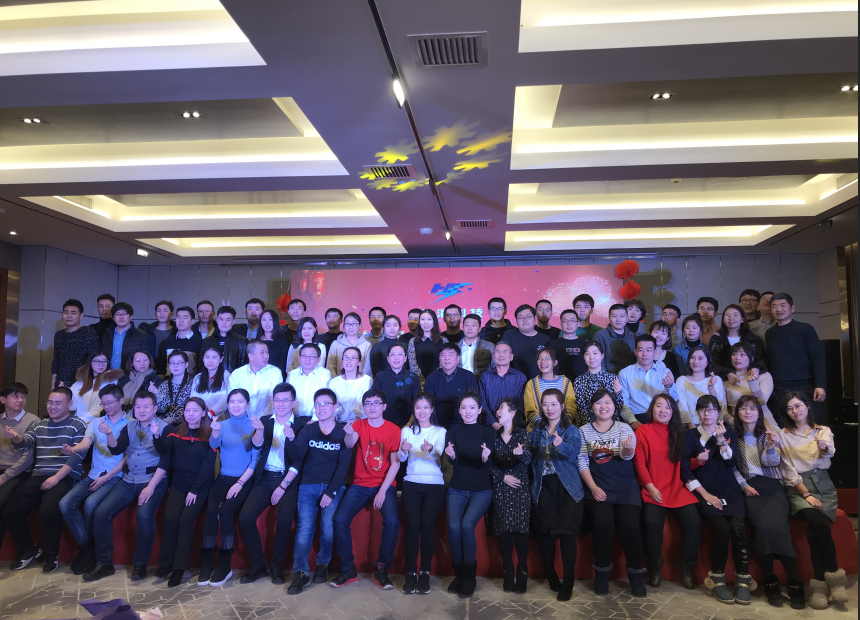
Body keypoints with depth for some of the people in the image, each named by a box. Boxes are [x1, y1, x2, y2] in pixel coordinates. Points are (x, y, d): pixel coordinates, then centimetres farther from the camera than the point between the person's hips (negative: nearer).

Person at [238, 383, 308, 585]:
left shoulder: (302, 425, 1)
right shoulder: (265, 421, 11)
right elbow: (257, 446, -6)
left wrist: (292, 438, -22)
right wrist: (259, 431, -26)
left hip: (288, 480, -3)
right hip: (265, 479, 3)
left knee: (285, 519, -26)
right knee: (245, 517, -17)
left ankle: (277, 565, -2)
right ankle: (258, 564, 4)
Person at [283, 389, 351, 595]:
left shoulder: (343, 432, 4)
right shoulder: (307, 431, 9)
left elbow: (343, 466, -2)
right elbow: (296, 461, 0)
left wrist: (330, 492, -11)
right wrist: (284, 485, -14)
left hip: (333, 486, -1)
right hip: (309, 485, 1)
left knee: (328, 525, -18)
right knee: (304, 526, -18)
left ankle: (322, 564, 3)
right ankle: (301, 573, -14)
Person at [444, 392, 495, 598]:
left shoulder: (487, 432, 1)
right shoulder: (453, 432, 5)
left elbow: (488, 463, -10)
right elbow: (453, 462, -8)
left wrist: (485, 458, -34)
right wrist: (451, 456, -31)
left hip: (481, 490, -1)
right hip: (457, 489, 1)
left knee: (467, 525, -22)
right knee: (453, 526, -19)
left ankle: (469, 576, -4)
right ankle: (458, 573, 2)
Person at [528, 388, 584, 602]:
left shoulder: (571, 430, -1)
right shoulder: (537, 431, 12)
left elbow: (573, 450, -22)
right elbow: (532, 457, 11)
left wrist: (561, 445, -41)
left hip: (567, 487, -3)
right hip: (543, 487, 3)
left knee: (566, 532, -8)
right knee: (545, 532, 2)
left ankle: (568, 583, 3)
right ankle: (551, 577, 20)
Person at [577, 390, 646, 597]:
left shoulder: (624, 428, 4)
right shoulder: (584, 431, 7)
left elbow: (627, 455, -15)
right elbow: (582, 462, 2)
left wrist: (628, 450, -40)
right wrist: (593, 488, -10)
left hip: (625, 487, 0)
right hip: (598, 488, 0)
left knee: (630, 526, -21)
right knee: (604, 523, -24)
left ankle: (636, 574, 3)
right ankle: (602, 572, -2)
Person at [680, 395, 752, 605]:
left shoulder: (730, 433, 12)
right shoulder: (690, 435, 5)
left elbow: (732, 463, -1)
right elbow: (684, 469, -3)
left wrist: (721, 440, -13)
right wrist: (705, 494, -10)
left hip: (729, 491, 2)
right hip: (704, 492, -2)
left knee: (738, 529, -25)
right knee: (722, 529, -26)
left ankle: (743, 581, -12)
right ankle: (717, 580, -11)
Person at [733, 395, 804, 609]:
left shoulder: (769, 433, 10)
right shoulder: (734, 436, 8)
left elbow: (770, 462, -2)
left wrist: (771, 447, -22)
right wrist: (744, 486, -5)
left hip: (772, 486, 0)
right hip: (750, 488, 0)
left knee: (775, 525, -27)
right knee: (763, 525, -27)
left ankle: (794, 581, -20)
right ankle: (770, 580, -17)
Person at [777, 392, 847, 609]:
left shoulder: (823, 431, 10)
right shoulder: (783, 436, 7)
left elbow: (830, 453, -13)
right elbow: (788, 471, 0)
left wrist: (825, 448, -37)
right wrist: (806, 494, -12)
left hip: (823, 485, 1)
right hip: (798, 487, -1)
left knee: (813, 529, -26)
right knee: (820, 524, -29)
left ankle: (820, 582, -16)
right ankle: (834, 576, -17)